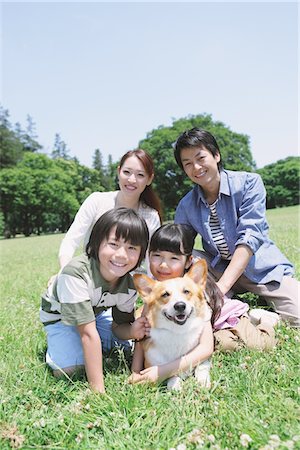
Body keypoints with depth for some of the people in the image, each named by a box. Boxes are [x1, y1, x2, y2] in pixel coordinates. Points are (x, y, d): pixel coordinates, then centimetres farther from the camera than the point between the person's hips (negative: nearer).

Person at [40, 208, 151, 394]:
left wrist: (132, 331, -36)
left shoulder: (130, 285, -25)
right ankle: (54, 347, 11)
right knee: (67, 369, -20)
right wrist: (98, 389, -36)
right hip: (58, 313, -4)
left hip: (95, 311, 5)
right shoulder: (75, 273, -43)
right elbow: (88, 333, -41)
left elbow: (118, 327, -11)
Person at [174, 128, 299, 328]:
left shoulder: (249, 182, -13)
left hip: (259, 268, -3)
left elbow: (250, 237, -22)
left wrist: (221, 286, -32)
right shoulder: (186, 206, -3)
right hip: (218, 270, 4)